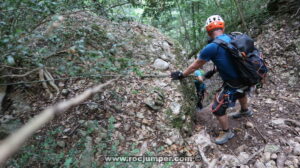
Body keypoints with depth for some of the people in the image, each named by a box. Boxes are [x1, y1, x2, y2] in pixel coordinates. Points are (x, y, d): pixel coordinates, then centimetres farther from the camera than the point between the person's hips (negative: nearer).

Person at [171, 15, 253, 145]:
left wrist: (181, 75, 6)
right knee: (240, 91, 40)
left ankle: (227, 133, 31)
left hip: (233, 84, -8)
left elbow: (195, 66, -10)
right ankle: (245, 111, 66)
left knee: (217, 109, 10)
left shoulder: (211, 47, -23)